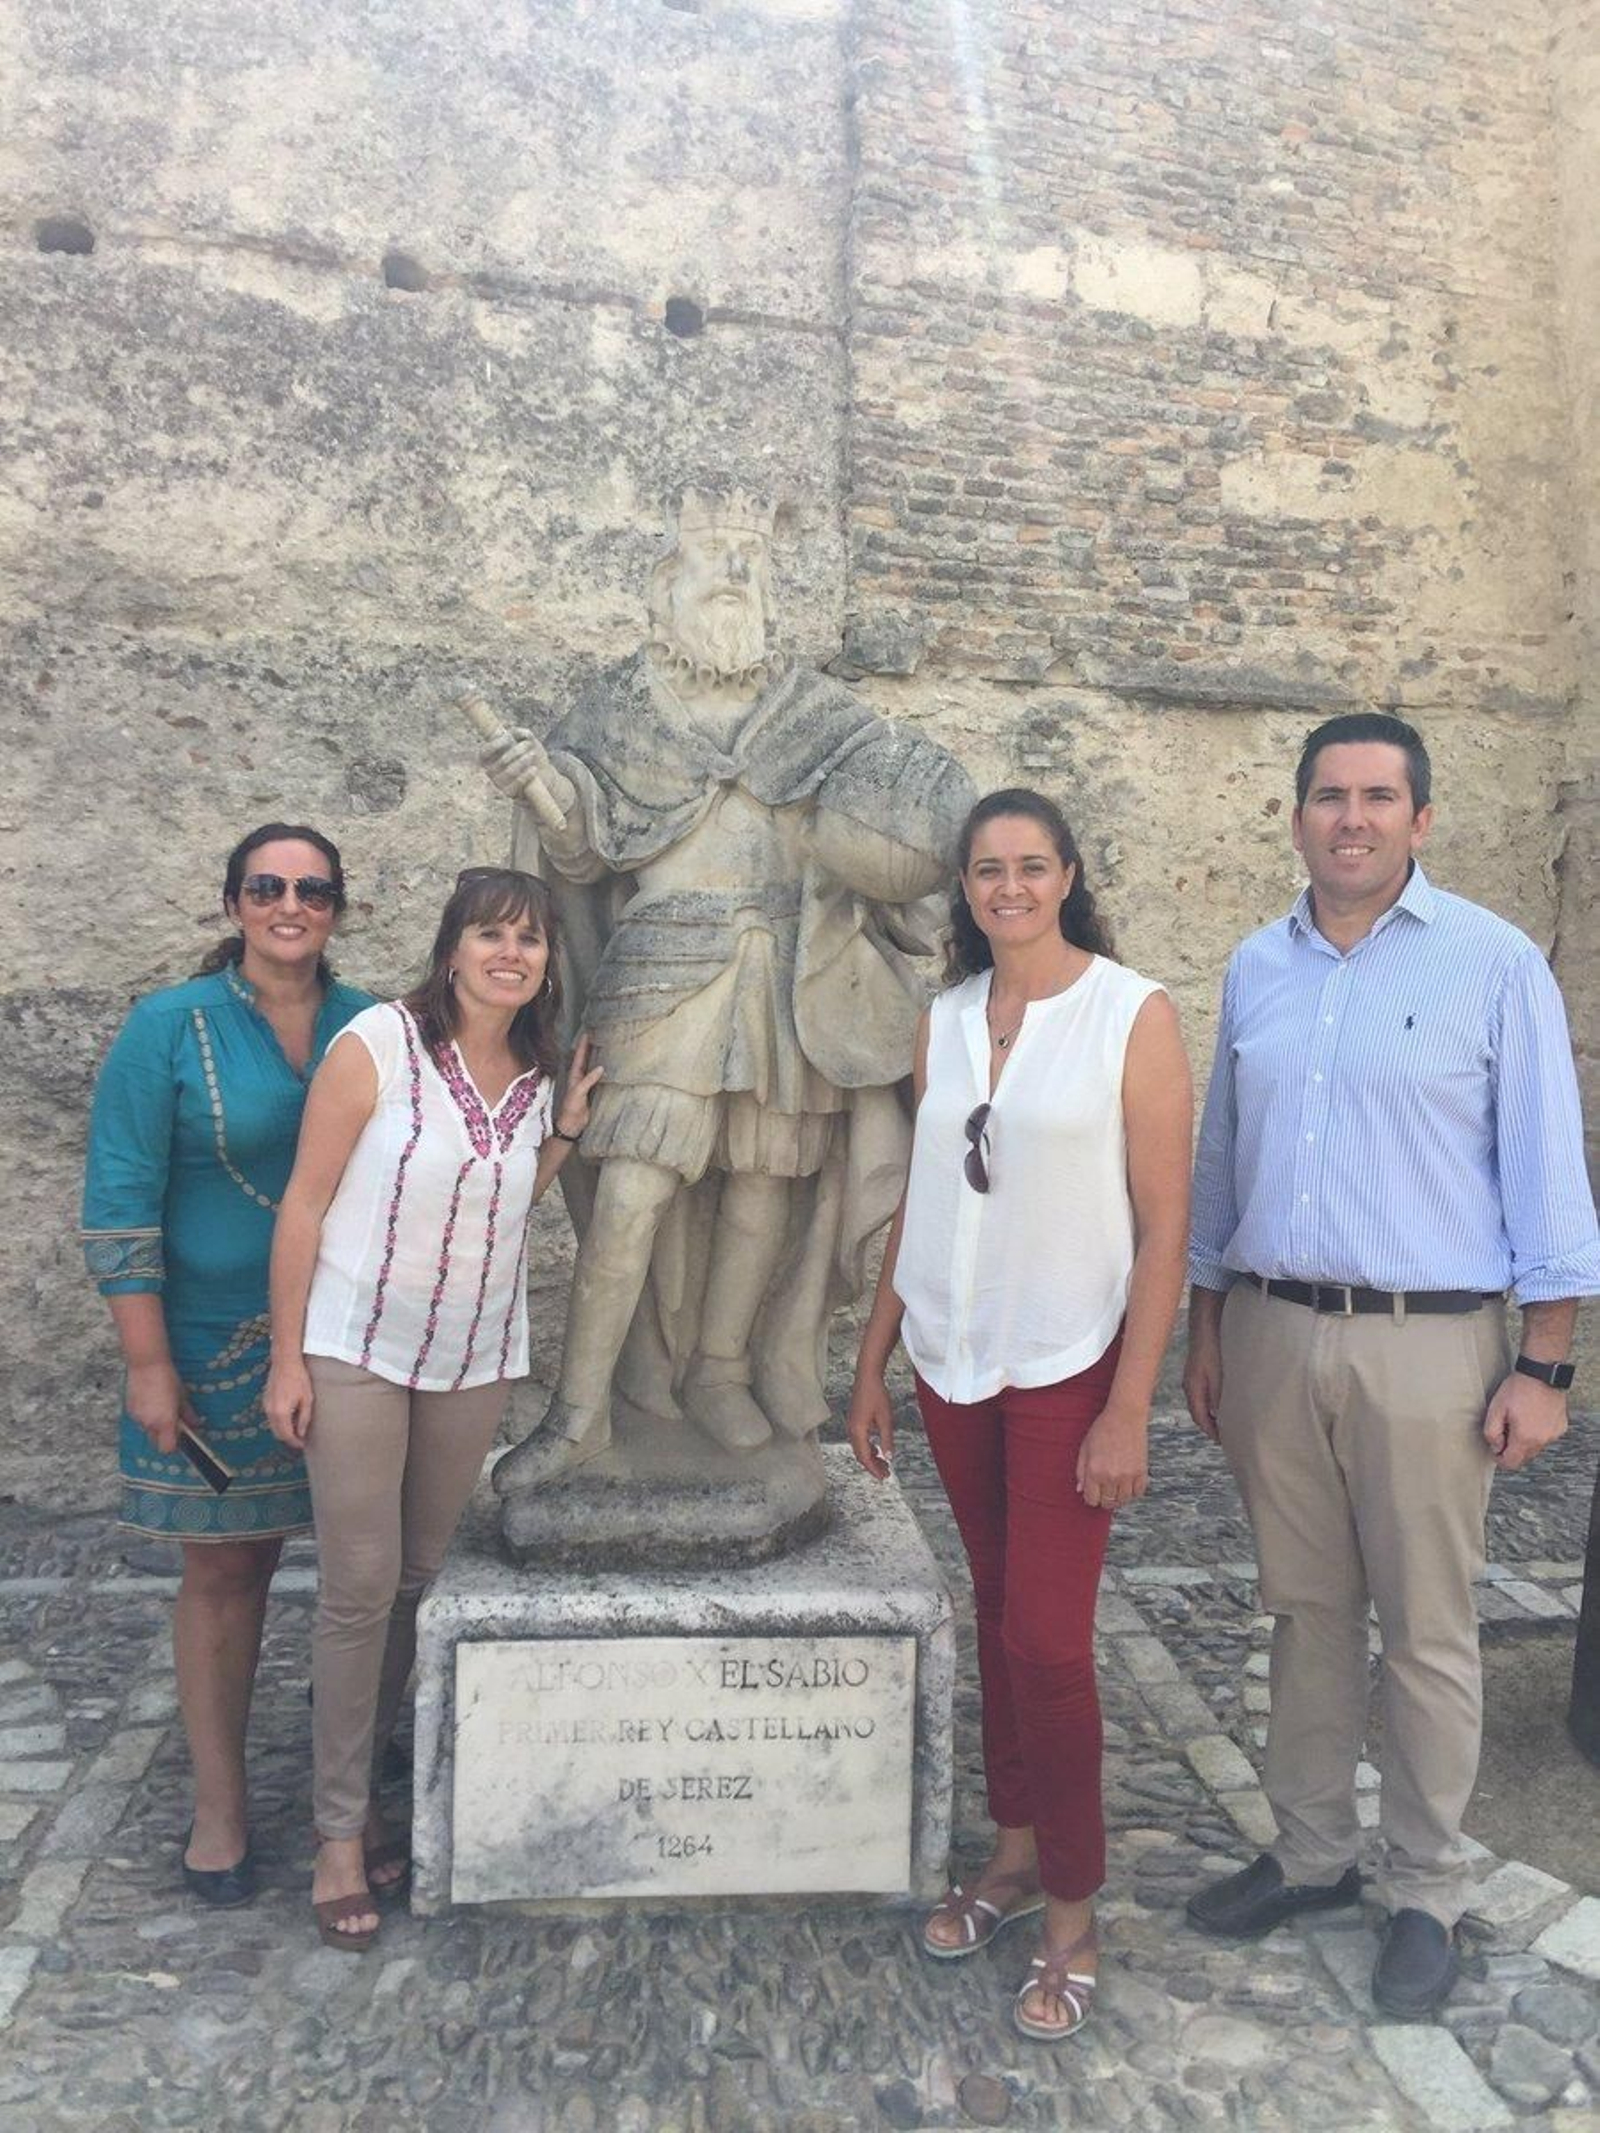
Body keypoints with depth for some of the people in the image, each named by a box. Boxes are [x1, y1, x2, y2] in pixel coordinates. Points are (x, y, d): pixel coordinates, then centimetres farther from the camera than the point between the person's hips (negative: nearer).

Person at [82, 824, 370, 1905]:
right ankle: (221, 1800, 24)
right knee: (225, 1566, 8)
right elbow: (120, 1203, -8)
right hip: (220, 1344, -3)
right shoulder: (171, 1028, -7)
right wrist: (149, 1363, -11)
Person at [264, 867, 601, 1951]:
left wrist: (565, 1131, -2)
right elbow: (306, 1200, -10)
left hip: (477, 1361, 5)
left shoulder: (538, 1073, 2)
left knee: (425, 1581, 11)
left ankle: (360, 1784, 30)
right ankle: (341, 1831, 14)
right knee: (360, 1587, -2)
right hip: (358, 1352, -4)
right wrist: (286, 1360, -10)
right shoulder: (379, 1045, -13)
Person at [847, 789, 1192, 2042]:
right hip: (956, 1361, 5)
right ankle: (1016, 1850, 33)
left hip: (1071, 1364, -4)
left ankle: (1074, 1913, 17)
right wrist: (873, 1364, 10)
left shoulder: (1132, 1014, -9)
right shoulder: (945, 1021, 5)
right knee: (997, 1611, 15)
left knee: (1048, 1640, -3)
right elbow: (919, 1201, 10)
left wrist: (1129, 1409, -14)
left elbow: (1165, 1223, -11)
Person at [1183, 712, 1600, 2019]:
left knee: (1427, 1632, 7)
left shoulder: (1494, 964, -5)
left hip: (1424, 1344, -4)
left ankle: (1428, 1895, 25)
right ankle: (1313, 1852, 32)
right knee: (1307, 1612, 16)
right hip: (1271, 1334, 4)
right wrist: (1206, 1328, 12)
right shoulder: (1258, 969, 8)